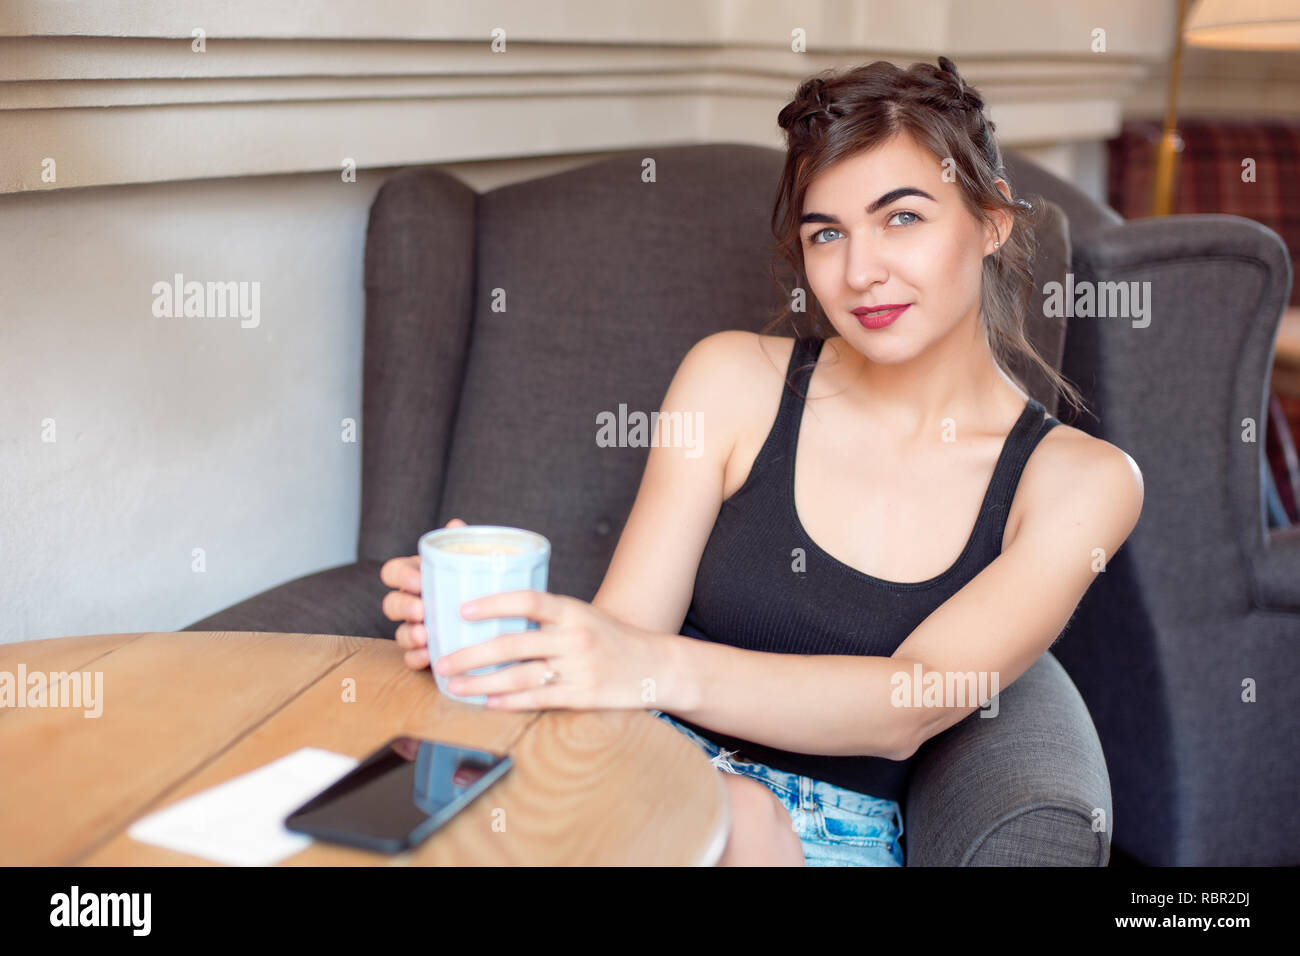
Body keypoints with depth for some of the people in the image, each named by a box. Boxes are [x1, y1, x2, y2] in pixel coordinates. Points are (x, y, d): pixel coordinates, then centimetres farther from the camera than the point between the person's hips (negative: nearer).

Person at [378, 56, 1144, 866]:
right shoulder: (736, 380, 1)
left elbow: (912, 706, -17)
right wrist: (499, 617, -25)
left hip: (839, 840, 1)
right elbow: (621, 628, -2)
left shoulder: (1078, 481, -3)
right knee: (728, 812, -34)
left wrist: (660, 669, -34)